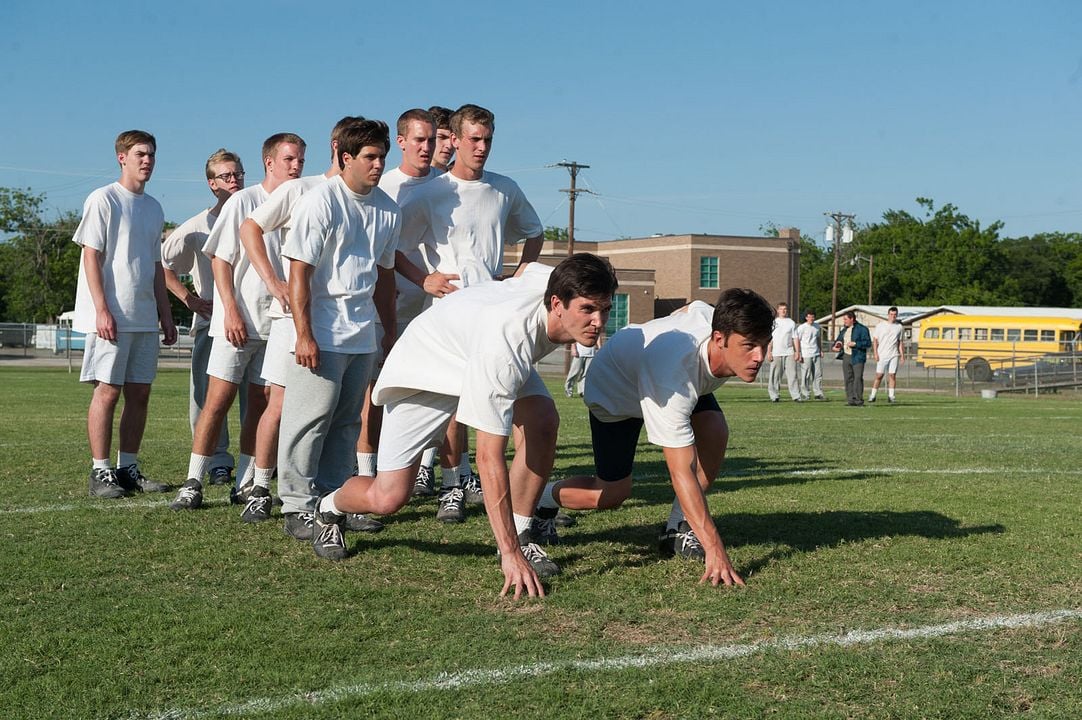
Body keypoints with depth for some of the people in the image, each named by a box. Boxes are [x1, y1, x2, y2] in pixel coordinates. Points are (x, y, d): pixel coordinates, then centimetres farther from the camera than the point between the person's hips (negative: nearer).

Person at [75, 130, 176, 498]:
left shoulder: (153, 208, 16)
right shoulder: (103, 199, -4)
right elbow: (91, 257, -9)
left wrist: (165, 314, 17)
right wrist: (102, 310, -17)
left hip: (145, 318, 7)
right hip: (111, 315, -7)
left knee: (139, 393, 6)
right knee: (107, 391, -6)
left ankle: (128, 468, 14)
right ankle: (101, 471, -2)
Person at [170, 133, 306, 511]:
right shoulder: (243, 202, -4)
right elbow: (220, 260, -5)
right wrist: (232, 311, -12)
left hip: (277, 323, 4)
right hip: (238, 321, -4)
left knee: (261, 404, 5)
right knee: (218, 401, -5)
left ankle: (246, 483, 12)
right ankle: (193, 483, 0)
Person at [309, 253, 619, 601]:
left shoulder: (558, 284, -27)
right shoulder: (504, 346, -47)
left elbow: (527, 269, 2)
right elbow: (489, 458, -44)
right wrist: (509, 556, -44)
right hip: (425, 360, -6)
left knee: (544, 421, -23)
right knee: (388, 498, -9)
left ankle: (520, 536, -7)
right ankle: (329, 510, 26)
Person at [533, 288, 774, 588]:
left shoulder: (719, 319, -31)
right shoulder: (674, 378, -49)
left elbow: (687, 310, -4)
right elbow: (682, 473, -49)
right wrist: (714, 548, -52)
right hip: (615, 386, -6)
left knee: (715, 430, -21)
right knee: (613, 493, -8)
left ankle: (678, 529, -7)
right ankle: (541, 501, 22)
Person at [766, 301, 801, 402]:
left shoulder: (791, 323, 11)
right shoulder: (773, 322, 9)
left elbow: (795, 338, 9)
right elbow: (769, 338, 6)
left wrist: (797, 352, 0)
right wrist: (768, 352, -2)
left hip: (789, 353, 0)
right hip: (776, 354, 0)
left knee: (792, 374, -6)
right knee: (775, 375, -1)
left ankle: (796, 396, -9)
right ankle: (774, 395, 5)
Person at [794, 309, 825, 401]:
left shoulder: (817, 326, 12)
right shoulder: (801, 327, -7)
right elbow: (797, 341, -6)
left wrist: (821, 350, 20)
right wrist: (798, 354, -10)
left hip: (816, 354, 6)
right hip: (806, 355, -6)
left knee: (818, 374, 4)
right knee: (806, 375, -3)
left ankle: (818, 393, 9)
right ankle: (805, 394, 4)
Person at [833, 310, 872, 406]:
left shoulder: (862, 329, -6)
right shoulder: (844, 330, 17)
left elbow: (868, 343, -11)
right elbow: (839, 339, 29)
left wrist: (855, 344, -19)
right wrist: (836, 345, 7)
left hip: (857, 358, -7)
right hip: (846, 356, 7)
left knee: (858, 378, -10)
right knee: (848, 378, 5)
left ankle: (858, 400, -8)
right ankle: (850, 399, 9)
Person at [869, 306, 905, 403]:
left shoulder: (899, 327, 11)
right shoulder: (880, 326, 5)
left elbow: (900, 342, 14)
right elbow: (875, 340, 4)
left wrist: (902, 355, 7)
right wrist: (875, 353, -6)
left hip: (894, 355, 2)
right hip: (882, 355, -2)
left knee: (892, 375, -2)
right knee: (879, 375, -3)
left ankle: (891, 396, 2)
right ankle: (872, 395, 3)